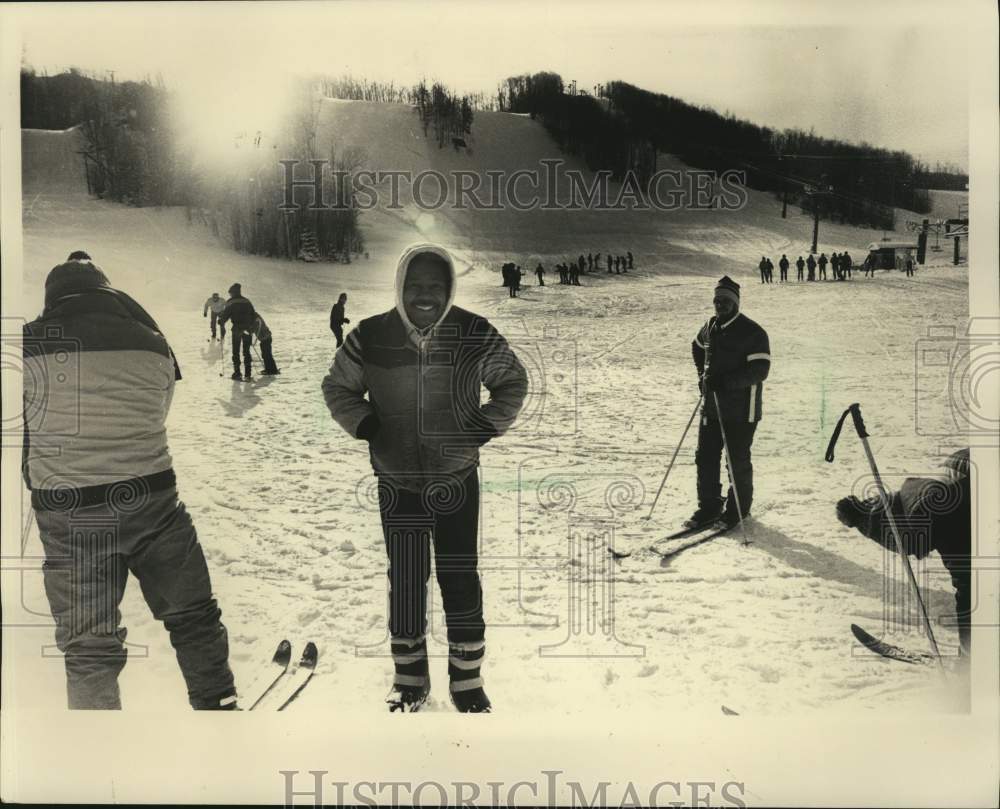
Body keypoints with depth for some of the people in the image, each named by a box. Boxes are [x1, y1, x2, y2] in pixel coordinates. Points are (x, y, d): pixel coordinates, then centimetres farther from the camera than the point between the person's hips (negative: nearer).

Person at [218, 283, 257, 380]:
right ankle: (248, 374, 5)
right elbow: (253, 315, 14)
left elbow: (226, 314, -8)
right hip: (247, 329, 4)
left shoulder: (231, 302, -5)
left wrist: (221, 322, 12)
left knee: (236, 352, 4)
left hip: (237, 329, -4)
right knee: (246, 351, 10)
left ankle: (237, 373, 0)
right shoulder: (247, 301, 11)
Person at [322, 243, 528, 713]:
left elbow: (513, 381, 6)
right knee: (405, 582, 8)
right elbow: (337, 387, 6)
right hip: (397, 484, 1)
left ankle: (466, 680, 24)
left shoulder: (476, 335, -11)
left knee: (460, 580, 6)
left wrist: (486, 427, -5)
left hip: (457, 481, 0)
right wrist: (366, 427, -6)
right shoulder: (370, 337, -10)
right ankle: (409, 680, 28)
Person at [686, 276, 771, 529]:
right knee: (705, 457, 9)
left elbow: (760, 370, -19)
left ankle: (738, 509, 21)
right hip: (711, 406, 7)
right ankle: (709, 506, 22)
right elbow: (697, 348, 30)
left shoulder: (752, 332, -13)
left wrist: (726, 381, -26)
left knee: (738, 462, 3)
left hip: (741, 410, -6)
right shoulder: (710, 328, 9)